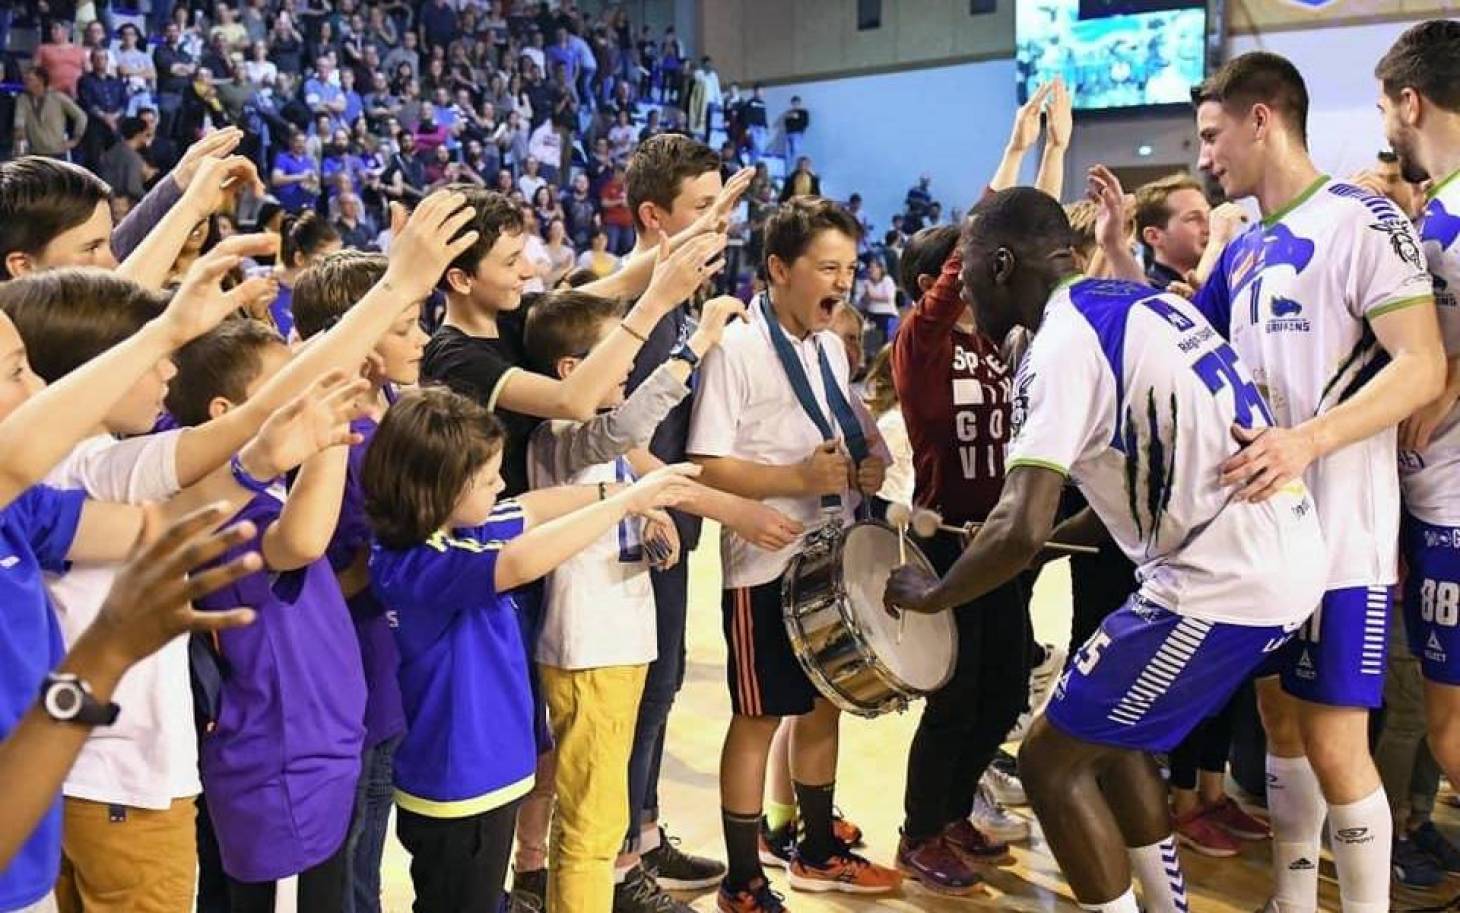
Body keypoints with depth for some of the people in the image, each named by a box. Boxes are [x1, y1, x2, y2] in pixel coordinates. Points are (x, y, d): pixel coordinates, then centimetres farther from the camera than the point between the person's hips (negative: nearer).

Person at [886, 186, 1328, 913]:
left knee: (1051, 763, 2)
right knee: (1110, 734, 24)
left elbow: (1020, 529, -24)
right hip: (1286, 561, 9)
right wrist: (1055, 541, 25)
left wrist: (930, 595, -6)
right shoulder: (1141, 303, 13)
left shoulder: (1062, 342, -15)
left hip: (1222, 584, -9)